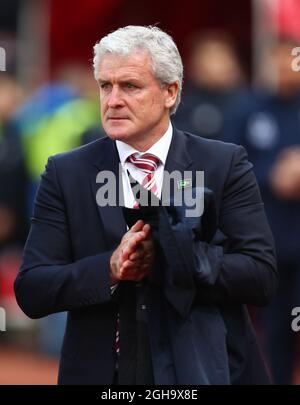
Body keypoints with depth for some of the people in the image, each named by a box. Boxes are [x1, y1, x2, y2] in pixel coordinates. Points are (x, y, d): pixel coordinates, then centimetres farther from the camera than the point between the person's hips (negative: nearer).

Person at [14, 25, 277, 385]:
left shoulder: (225, 164, -4)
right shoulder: (66, 174, -1)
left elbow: (262, 278, -11)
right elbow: (30, 291, -6)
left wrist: (168, 257, -22)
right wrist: (110, 269, -22)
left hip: (207, 370, -1)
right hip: (102, 373, 1)